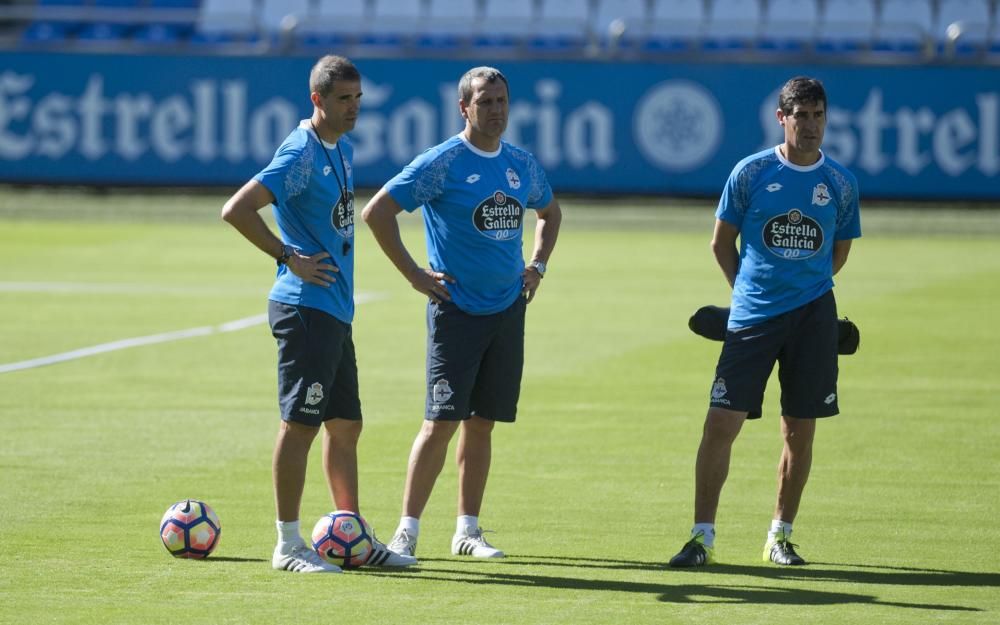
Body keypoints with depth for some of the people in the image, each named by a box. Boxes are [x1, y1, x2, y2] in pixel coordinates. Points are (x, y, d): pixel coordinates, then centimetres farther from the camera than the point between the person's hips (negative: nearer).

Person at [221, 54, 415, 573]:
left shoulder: (343, 149, 14)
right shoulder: (301, 154, -14)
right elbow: (236, 210, -22)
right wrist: (290, 258, -17)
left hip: (335, 310, 10)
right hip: (306, 309, -10)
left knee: (345, 424, 13)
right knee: (300, 423, -7)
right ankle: (288, 545, -3)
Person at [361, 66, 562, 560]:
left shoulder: (522, 165, 10)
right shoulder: (441, 163, -9)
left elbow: (550, 212, 30)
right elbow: (377, 212, -12)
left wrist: (537, 265, 16)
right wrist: (414, 275, -11)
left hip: (507, 309, 6)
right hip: (456, 310, -6)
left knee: (482, 422, 9)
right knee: (442, 422, -11)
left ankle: (467, 530, 15)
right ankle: (406, 531, -7)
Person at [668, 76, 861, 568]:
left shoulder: (840, 183, 4)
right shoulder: (751, 173, -1)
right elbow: (721, 242, 8)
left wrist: (806, 286, 12)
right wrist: (749, 289, 8)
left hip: (813, 316, 2)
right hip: (752, 316, -2)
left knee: (800, 429, 5)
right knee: (721, 424, -8)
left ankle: (781, 535, 17)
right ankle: (702, 535, -2)